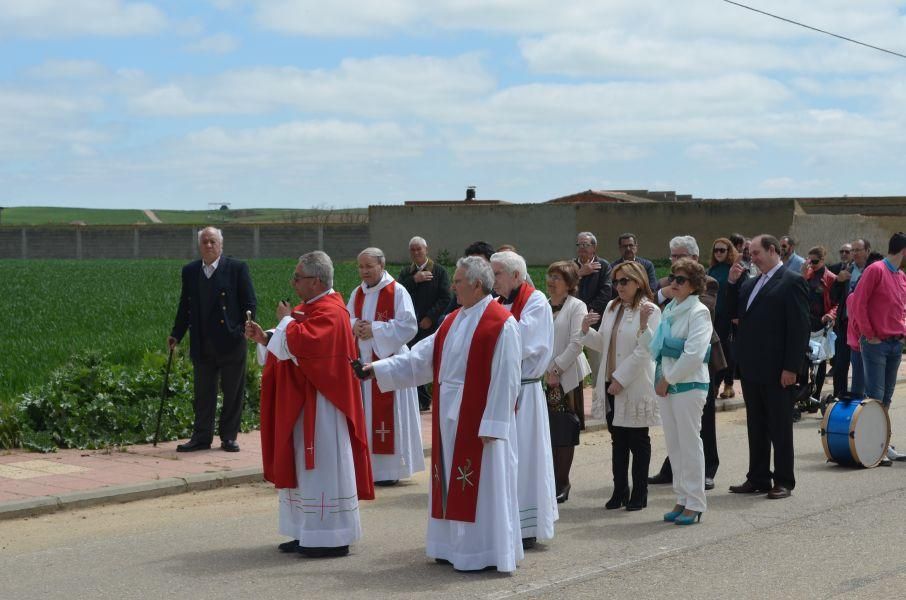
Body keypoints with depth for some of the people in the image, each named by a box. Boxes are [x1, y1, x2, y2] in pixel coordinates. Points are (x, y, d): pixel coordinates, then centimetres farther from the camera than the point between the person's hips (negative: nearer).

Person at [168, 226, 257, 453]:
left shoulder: (237, 268, -1)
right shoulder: (190, 271, 10)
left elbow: (249, 302, -2)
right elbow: (185, 306, 15)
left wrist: (248, 327, -15)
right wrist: (176, 335, 10)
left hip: (231, 341, -3)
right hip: (202, 345, 3)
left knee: (233, 393, 4)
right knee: (203, 393, 8)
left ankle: (228, 437, 15)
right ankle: (201, 437, 15)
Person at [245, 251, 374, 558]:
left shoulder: (329, 312, -17)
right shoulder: (308, 308, 14)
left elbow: (297, 343, -30)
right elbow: (290, 347, 17)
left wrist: (285, 320, -12)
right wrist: (263, 337, 2)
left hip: (321, 404, -10)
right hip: (303, 403, 10)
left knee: (323, 467, -5)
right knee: (306, 466, 12)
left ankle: (333, 538, 1)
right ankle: (310, 535, 18)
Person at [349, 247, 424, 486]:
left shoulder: (397, 292, -8)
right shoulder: (357, 294, 13)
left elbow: (408, 325, -14)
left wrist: (374, 328, -17)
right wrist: (354, 325, -7)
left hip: (388, 359, -6)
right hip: (362, 361, 6)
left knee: (387, 415, -4)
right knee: (366, 415, 6)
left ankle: (390, 469, 4)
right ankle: (368, 465, 14)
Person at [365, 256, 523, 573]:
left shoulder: (501, 324, -14)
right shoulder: (454, 321, 12)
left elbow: (505, 379, -17)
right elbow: (422, 357, 12)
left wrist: (491, 425, -19)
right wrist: (378, 369, 6)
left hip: (479, 419, -8)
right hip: (450, 417, 8)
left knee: (482, 485, -2)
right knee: (454, 484, 13)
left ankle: (485, 553, 7)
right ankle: (456, 546, 23)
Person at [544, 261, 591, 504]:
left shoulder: (576, 306, -3)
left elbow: (576, 344, -10)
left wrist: (555, 369, -13)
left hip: (566, 377, -4)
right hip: (542, 377, 4)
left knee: (564, 432, -1)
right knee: (545, 430, 2)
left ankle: (562, 482, 8)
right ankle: (549, 480, 11)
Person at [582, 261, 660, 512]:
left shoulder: (649, 311, -11)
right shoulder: (611, 308, 11)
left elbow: (645, 350, -16)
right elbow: (603, 344, 14)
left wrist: (621, 378, -18)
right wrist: (586, 330, -5)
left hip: (636, 386, -6)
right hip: (612, 385, 7)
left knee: (638, 440, 4)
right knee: (618, 439, 12)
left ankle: (639, 493, 12)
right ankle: (620, 491, 20)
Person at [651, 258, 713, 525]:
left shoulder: (699, 312, -9)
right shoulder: (669, 309, 14)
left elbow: (694, 353, -17)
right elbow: (658, 346, 19)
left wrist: (669, 379, -14)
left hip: (689, 384, -8)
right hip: (666, 383, 8)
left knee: (689, 443, -4)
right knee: (674, 444, 10)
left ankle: (694, 504, 3)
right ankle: (682, 499, 19)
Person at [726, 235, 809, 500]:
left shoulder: (792, 281, -9)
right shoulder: (751, 283, 14)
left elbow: (799, 328, -13)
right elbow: (734, 312, 18)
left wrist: (791, 368, -17)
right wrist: (733, 283, 5)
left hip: (777, 370, -8)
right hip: (751, 368, 8)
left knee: (780, 427, 2)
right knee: (756, 427, 13)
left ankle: (784, 481, 10)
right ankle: (758, 478, 21)